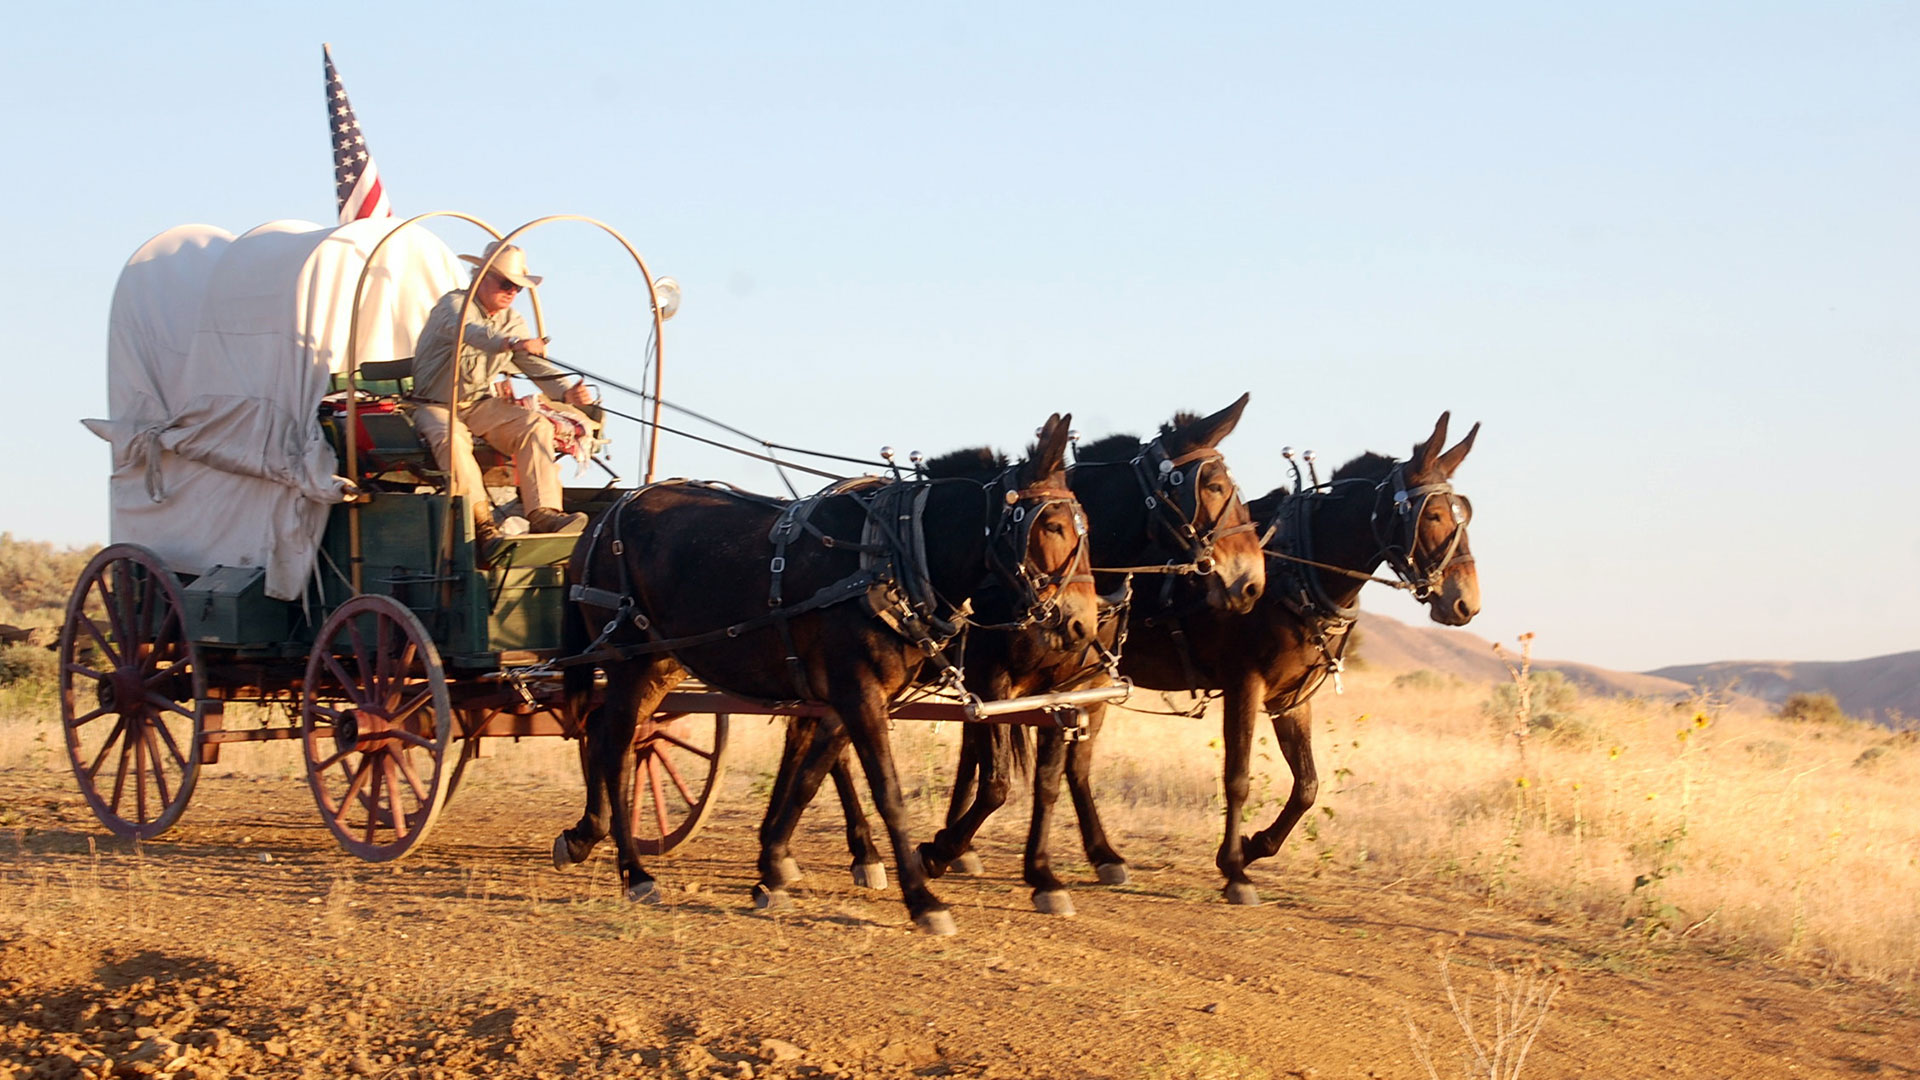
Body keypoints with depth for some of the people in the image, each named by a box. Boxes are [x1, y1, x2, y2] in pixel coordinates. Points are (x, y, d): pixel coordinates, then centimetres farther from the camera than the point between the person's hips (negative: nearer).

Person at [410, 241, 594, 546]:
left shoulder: (512, 321, 9)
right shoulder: (453, 305, -12)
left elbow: (536, 366, -1)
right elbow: (471, 333, -36)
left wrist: (566, 392, -23)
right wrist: (512, 343, -56)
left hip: (480, 405, 6)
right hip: (434, 407, -6)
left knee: (534, 424, -19)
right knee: (452, 438, -37)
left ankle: (543, 512, -30)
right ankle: (482, 526, -39)